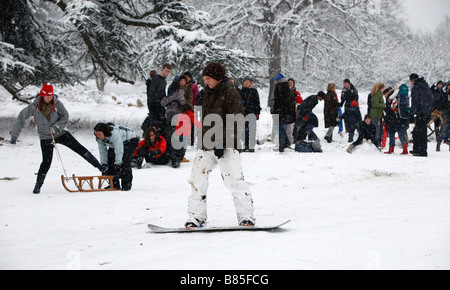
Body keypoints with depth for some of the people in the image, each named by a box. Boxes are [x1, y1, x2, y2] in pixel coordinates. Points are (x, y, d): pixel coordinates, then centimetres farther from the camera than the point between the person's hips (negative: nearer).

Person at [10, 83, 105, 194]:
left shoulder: (57, 103, -10)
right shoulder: (34, 106, -13)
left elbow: (65, 116, -5)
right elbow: (21, 118, -5)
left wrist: (56, 127, -22)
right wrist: (14, 135, -3)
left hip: (60, 133, 2)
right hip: (46, 138, -2)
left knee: (80, 149, -3)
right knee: (46, 163, -6)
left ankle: (98, 165, 8)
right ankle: (38, 186, 8)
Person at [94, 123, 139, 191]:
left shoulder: (115, 134, -42)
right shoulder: (99, 138, -18)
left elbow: (119, 151, -42)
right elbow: (102, 151, -12)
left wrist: (117, 165, -42)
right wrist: (104, 164, -15)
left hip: (131, 140, -8)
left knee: (124, 161, -23)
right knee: (110, 158, -4)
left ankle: (127, 184, -16)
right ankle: (114, 184, 2)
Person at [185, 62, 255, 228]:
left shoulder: (231, 94, -6)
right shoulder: (208, 94, 18)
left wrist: (223, 141, -19)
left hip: (225, 146, -8)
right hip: (206, 146, 8)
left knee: (235, 181, -12)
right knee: (197, 180, 4)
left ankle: (246, 216, -5)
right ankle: (196, 217, 12)